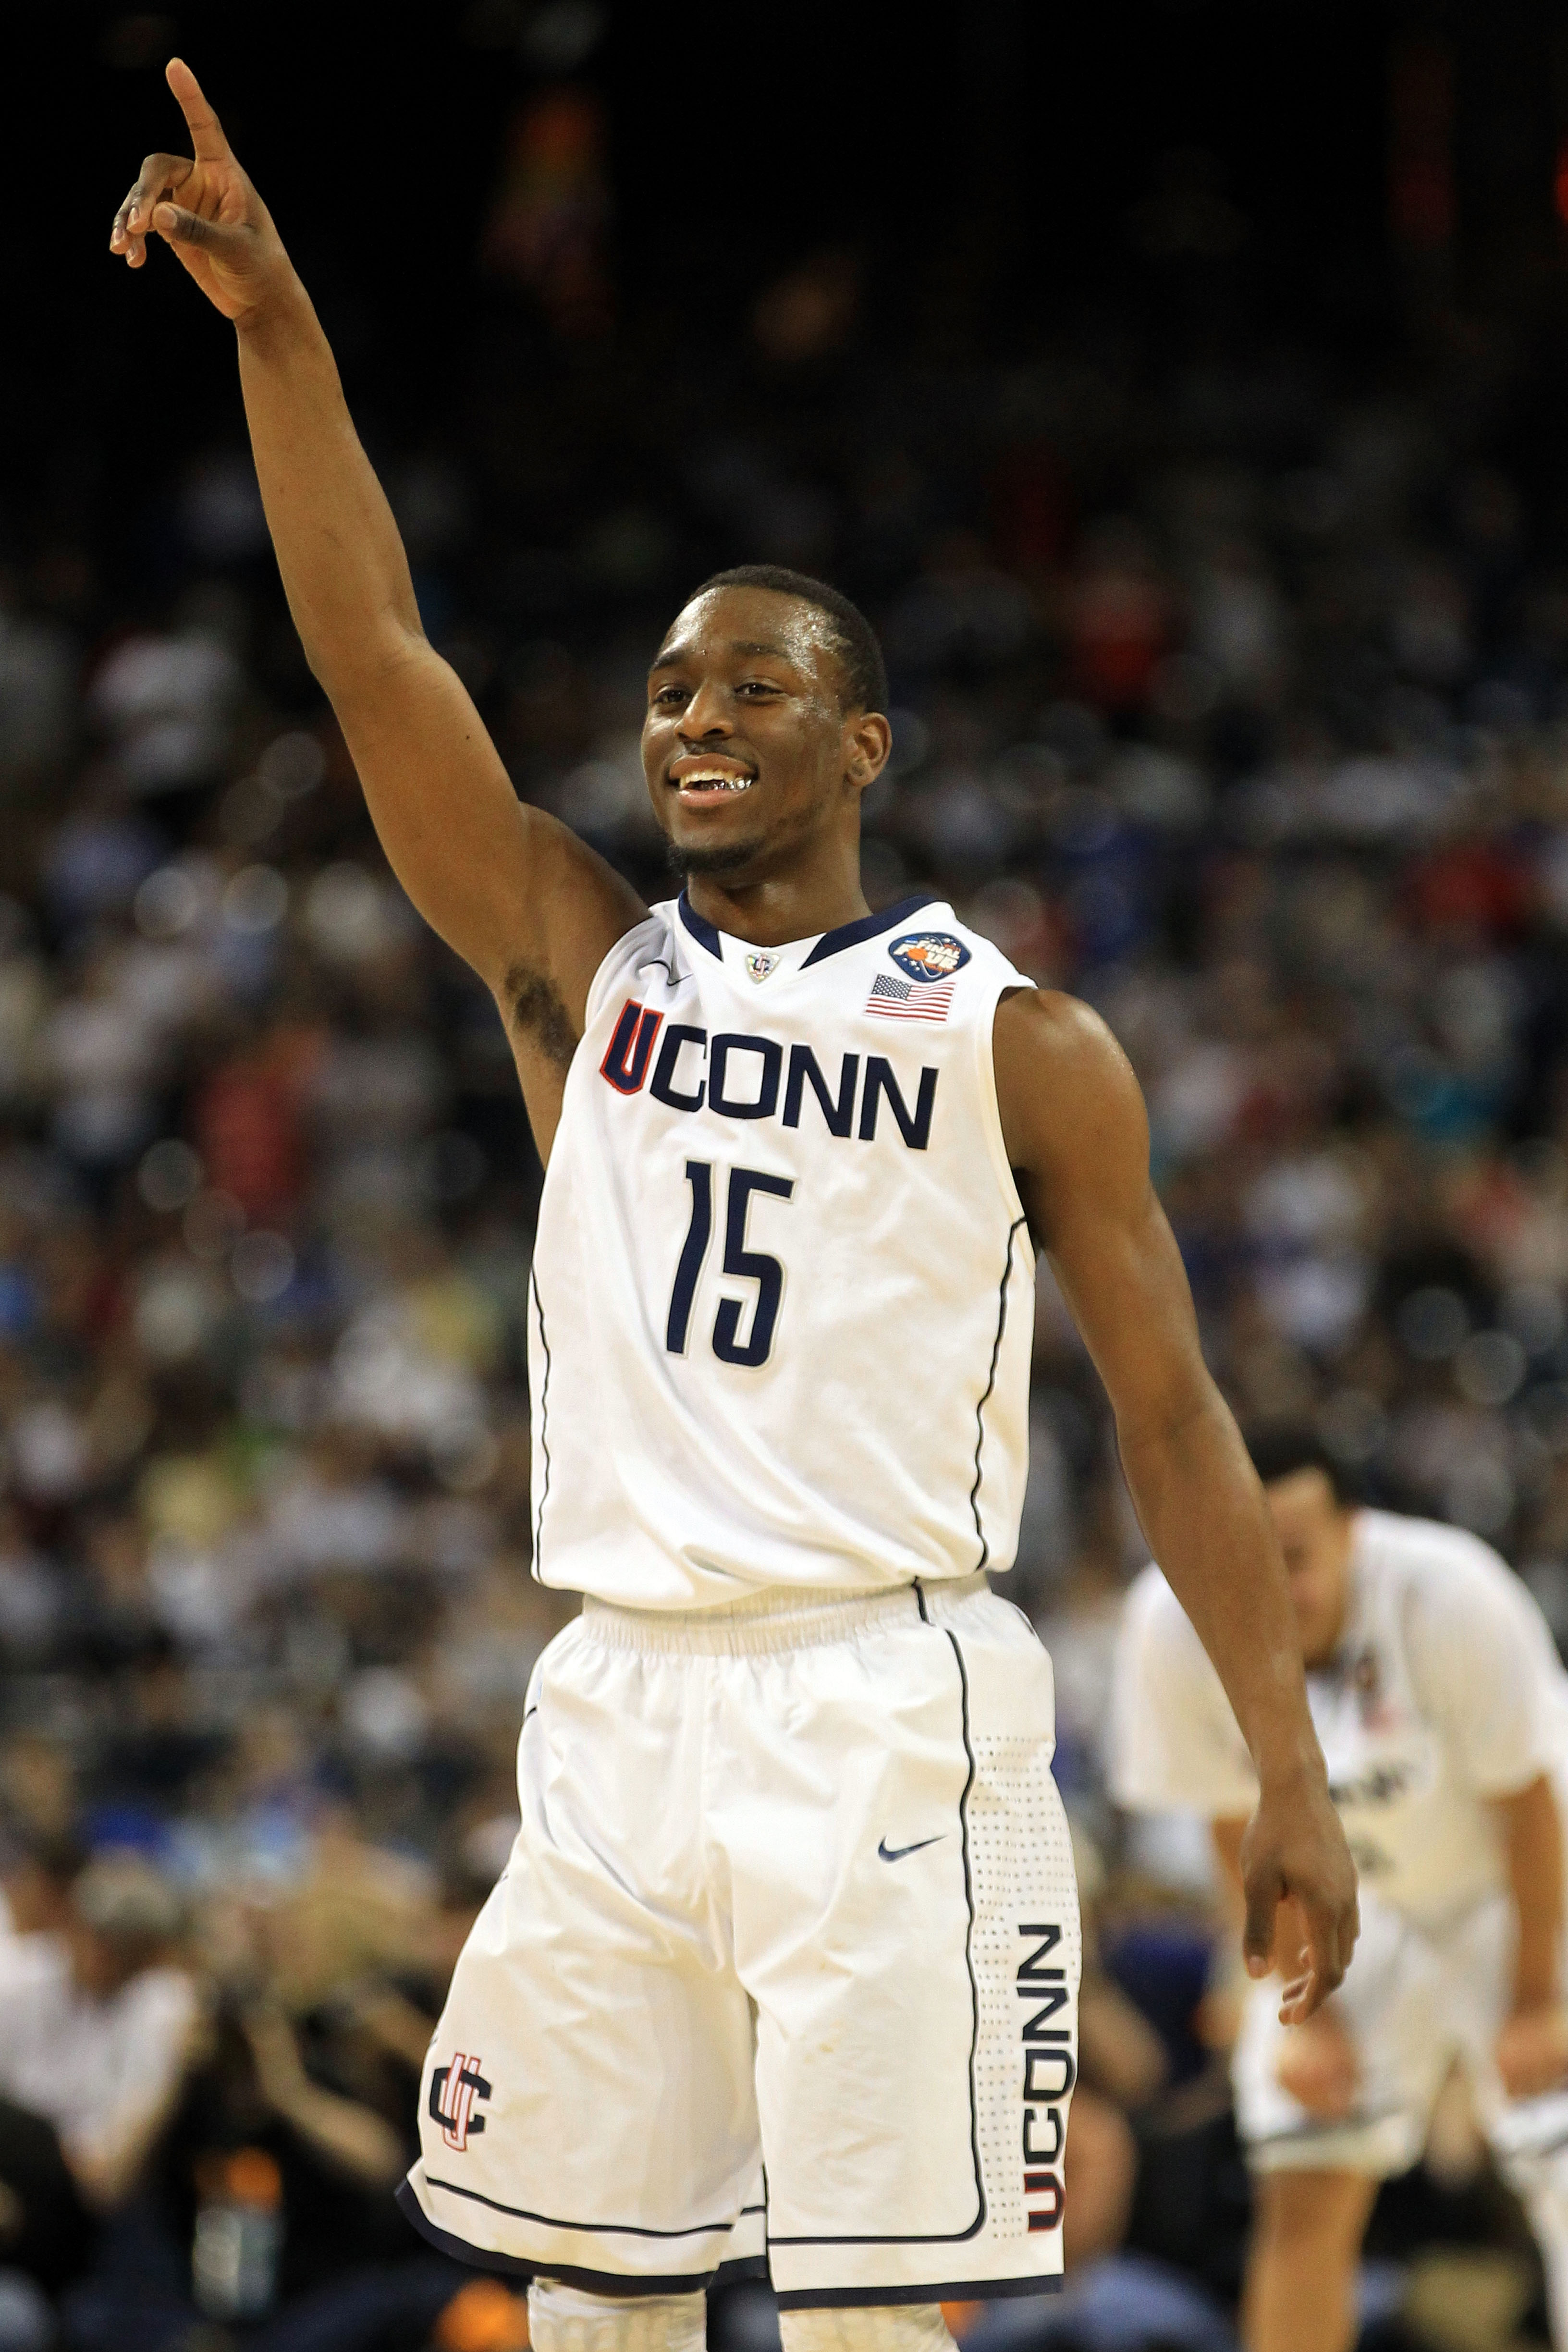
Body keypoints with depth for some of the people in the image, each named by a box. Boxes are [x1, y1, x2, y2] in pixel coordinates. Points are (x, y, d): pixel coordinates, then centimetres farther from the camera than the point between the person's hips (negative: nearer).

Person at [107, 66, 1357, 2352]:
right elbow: (377, 659, 2)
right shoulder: (585, 964, 12)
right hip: (616, 1709, 4)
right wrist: (280, 335, -9)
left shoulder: (1020, 1041, 4)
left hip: (889, 1711, -4)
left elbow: (1169, 1410, 4)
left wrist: (1289, 1775, -2)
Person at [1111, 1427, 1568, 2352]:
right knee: (1303, 2193, -4)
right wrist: (1302, 2010, -6)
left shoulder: (1449, 1597, -33)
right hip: (1356, 1905, 3)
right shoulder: (1172, 1630, -25)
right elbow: (1243, 1832, -9)